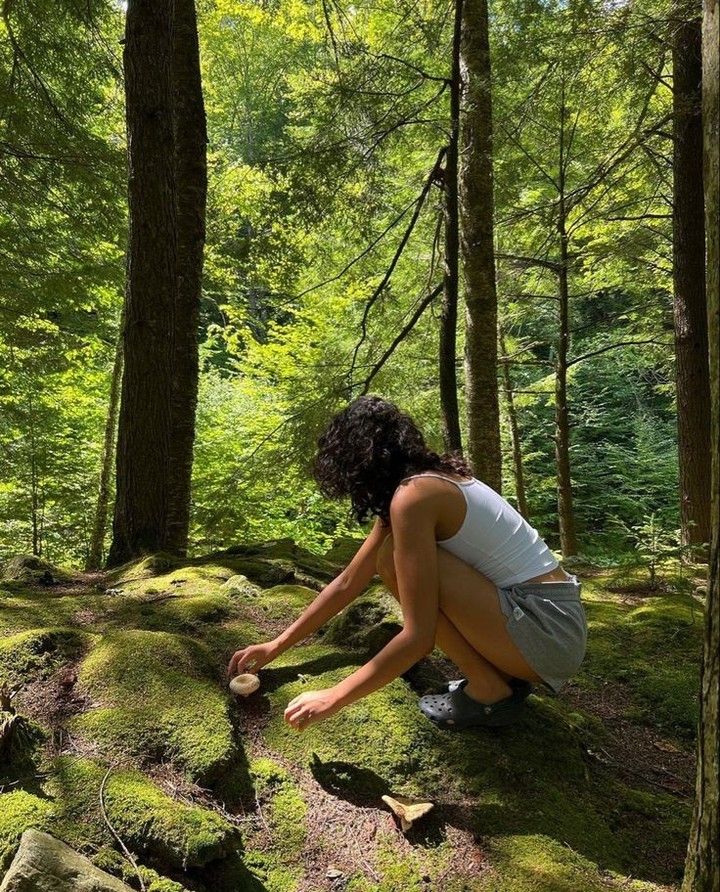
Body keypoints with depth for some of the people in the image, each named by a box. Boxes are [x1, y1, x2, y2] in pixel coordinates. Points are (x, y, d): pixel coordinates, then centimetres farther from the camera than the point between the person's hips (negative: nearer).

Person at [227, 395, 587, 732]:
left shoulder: (413, 495, -19)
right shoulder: (431, 481, 10)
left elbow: (418, 637, -20)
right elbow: (348, 582, 14)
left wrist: (331, 699, -11)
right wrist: (277, 646, 16)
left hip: (548, 629, -9)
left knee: (396, 557, -17)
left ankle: (489, 691, -3)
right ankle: (502, 673, 12)